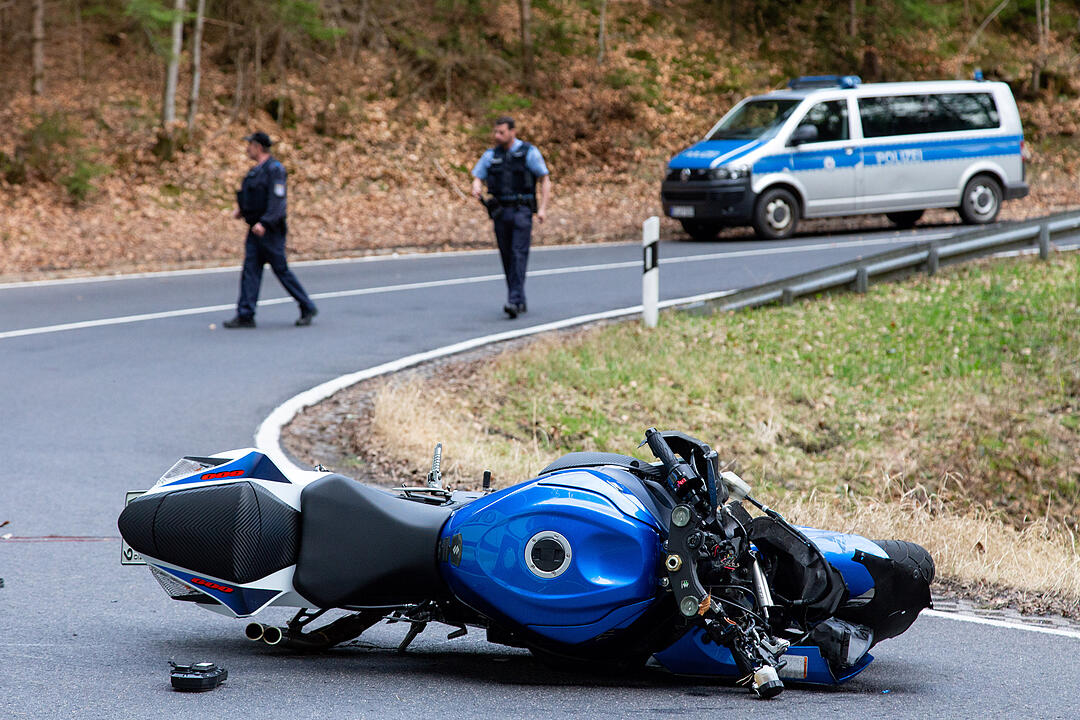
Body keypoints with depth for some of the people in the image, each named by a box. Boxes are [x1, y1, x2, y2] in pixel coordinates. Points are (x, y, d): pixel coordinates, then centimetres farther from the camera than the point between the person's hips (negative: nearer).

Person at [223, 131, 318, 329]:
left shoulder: (274, 169, -13)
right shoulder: (257, 170, 15)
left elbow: (277, 199, -21)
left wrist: (264, 223, -29)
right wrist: (242, 209, 11)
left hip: (270, 231, -9)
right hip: (256, 230, 9)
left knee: (281, 270, -2)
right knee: (250, 270, 1)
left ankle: (308, 308, 11)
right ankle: (245, 316, -2)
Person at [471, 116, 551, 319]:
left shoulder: (529, 152, -3)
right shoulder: (491, 156, 10)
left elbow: (545, 180, -2)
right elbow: (478, 178, 12)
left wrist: (543, 208, -12)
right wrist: (476, 189, -14)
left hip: (522, 211, -5)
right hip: (500, 212, 5)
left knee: (519, 255, -16)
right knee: (507, 257, 6)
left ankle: (515, 301, -23)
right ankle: (520, 301, 17)